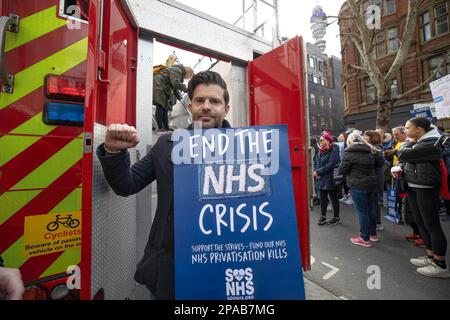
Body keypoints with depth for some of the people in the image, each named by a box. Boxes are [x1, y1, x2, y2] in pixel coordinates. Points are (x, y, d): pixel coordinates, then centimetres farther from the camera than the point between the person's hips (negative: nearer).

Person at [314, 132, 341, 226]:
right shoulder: (320, 150, 10)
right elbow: (316, 162, 11)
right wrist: (316, 171, -7)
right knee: (323, 199, 14)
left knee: (334, 199, 8)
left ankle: (337, 218, 24)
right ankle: (323, 217, 26)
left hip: (330, 179, -7)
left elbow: (330, 165, -21)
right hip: (321, 179, 7)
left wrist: (318, 172, -18)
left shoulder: (334, 150, -12)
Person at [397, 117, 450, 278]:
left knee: (431, 224, 0)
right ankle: (431, 257, 29)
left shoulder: (431, 144, -16)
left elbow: (403, 155, -22)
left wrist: (410, 143, -4)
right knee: (420, 222, 15)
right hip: (412, 187, 9)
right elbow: (405, 160, 18)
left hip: (426, 189, -9)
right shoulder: (416, 143, 11)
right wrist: (399, 168, -3)